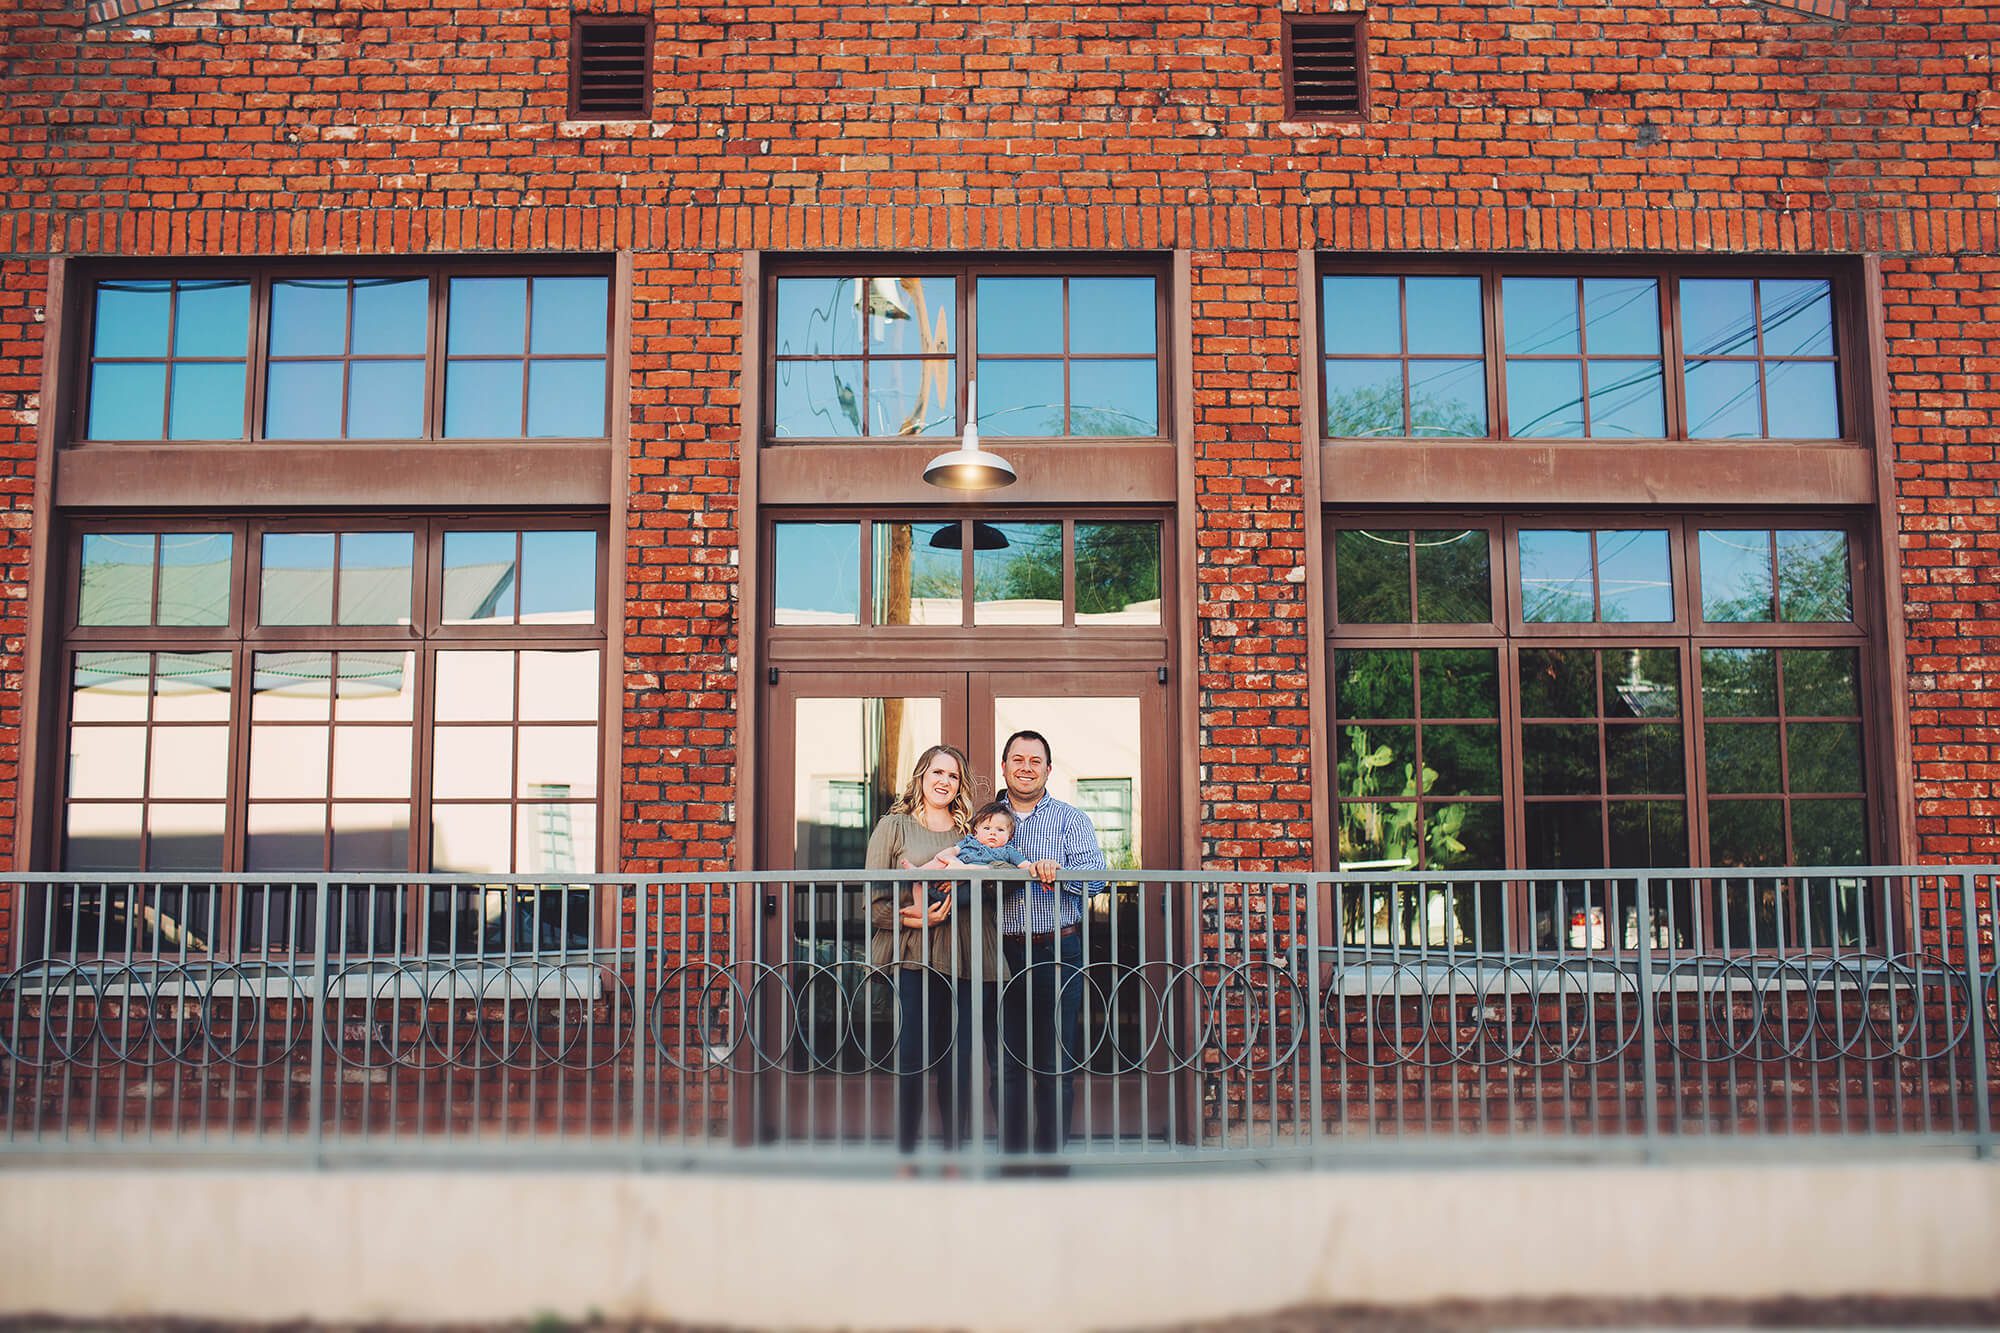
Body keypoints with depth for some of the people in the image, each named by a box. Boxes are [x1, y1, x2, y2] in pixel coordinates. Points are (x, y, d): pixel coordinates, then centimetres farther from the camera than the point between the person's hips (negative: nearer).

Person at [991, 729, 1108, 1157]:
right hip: (1002, 955, 2)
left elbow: (1095, 876, -5)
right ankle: (1010, 1154, 14)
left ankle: (1051, 1154, 10)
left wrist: (1055, 872, -23)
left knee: (1056, 1064, 1)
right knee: (1007, 1063, 5)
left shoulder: (1071, 819, 7)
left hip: (1058, 952, -1)